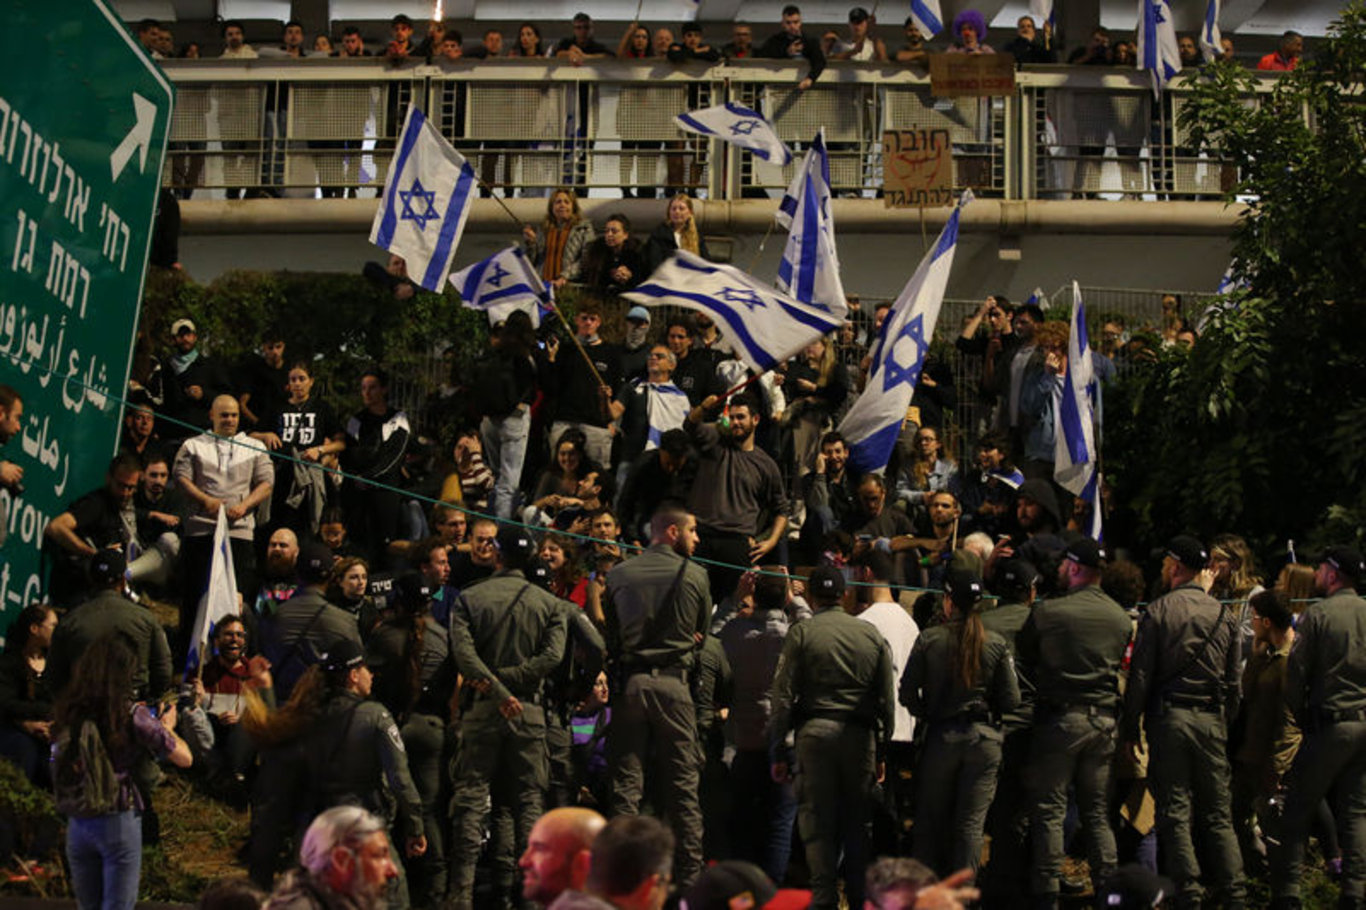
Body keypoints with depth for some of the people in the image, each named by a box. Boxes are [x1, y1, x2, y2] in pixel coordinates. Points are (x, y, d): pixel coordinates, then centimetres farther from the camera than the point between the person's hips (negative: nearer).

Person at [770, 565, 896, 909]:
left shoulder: (801, 633, 0)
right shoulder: (872, 634, 8)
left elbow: (783, 697, -2)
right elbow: (887, 700, 10)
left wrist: (779, 753, 1)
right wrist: (882, 750, 16)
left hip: (815, 732, -2)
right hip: (860, 736, 2)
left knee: (818, 820, 2)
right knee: (857, 821, 9)